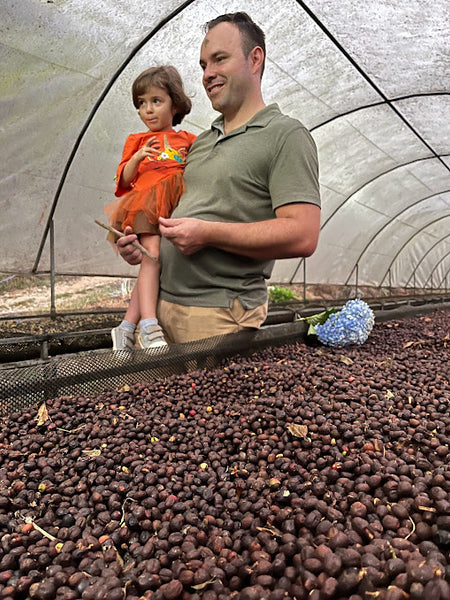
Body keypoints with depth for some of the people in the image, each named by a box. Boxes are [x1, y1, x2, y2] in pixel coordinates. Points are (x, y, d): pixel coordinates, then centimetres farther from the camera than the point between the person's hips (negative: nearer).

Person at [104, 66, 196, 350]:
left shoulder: (188, 141, 24)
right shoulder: (136, 141, 24)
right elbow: (124, 180, 16)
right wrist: (137, 158, -2)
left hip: (176, 209, 0)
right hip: (146, 207, 0)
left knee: (152, 262, -12)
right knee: (152, 254, -23)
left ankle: (127, 327, -8)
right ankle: (148, 325, -26)